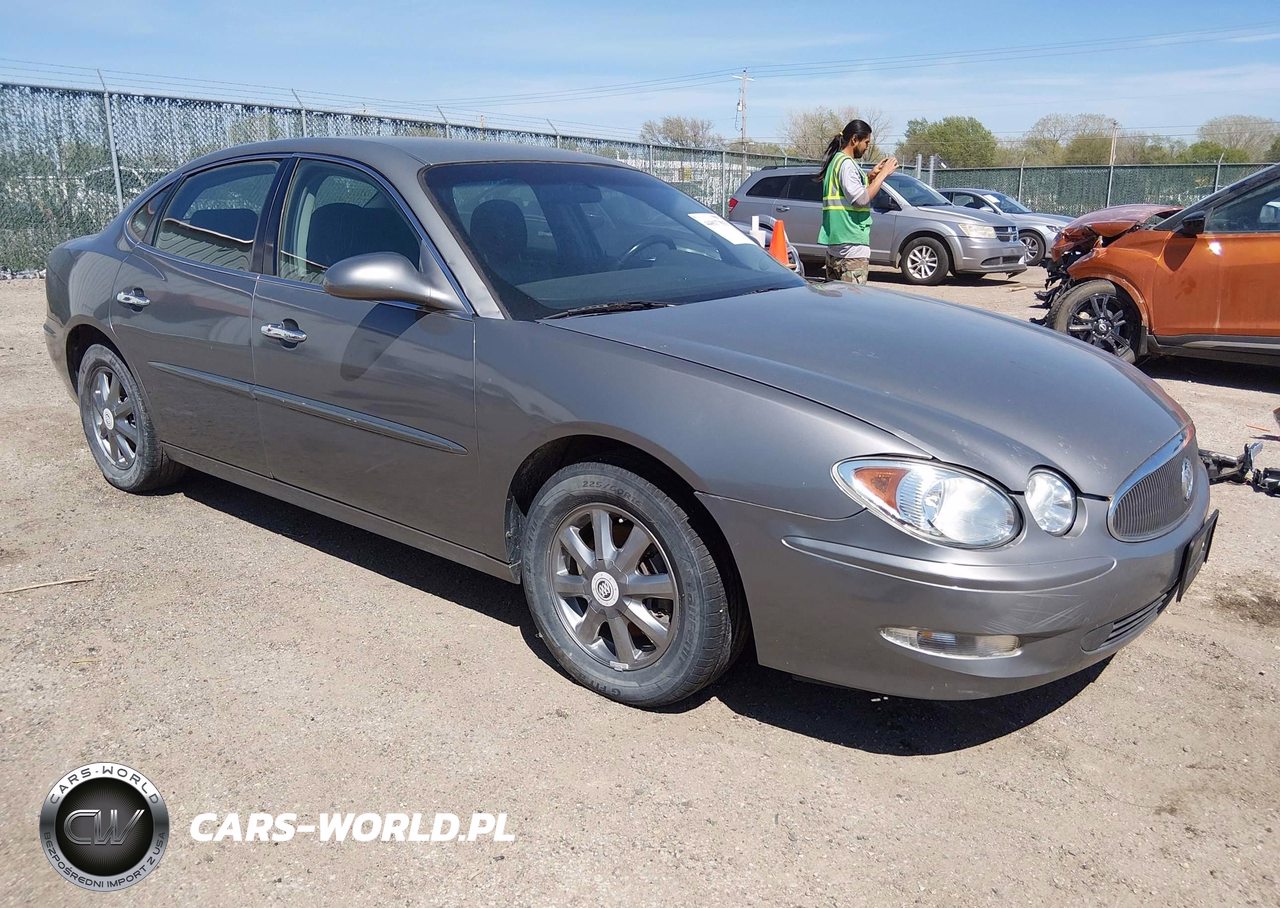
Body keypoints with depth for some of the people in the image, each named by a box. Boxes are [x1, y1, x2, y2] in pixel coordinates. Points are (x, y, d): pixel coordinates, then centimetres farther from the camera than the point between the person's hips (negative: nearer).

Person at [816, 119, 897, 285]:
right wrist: (883, 174, -13)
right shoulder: (846, 163, -13)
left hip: (835, 244, 10)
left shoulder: (836, 160, 18)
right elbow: (861, 199, -21)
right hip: (852, 243, -10)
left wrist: (870, 176, 15)